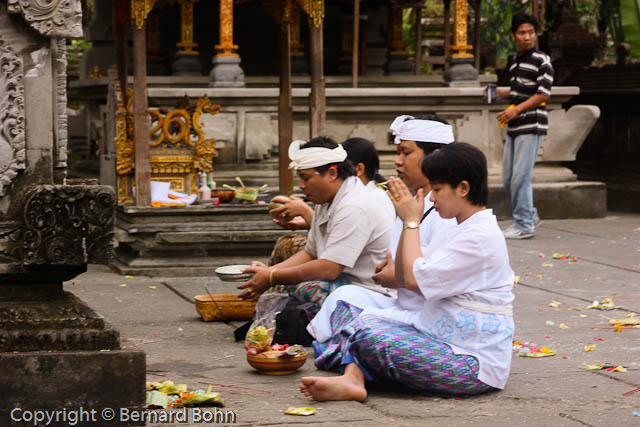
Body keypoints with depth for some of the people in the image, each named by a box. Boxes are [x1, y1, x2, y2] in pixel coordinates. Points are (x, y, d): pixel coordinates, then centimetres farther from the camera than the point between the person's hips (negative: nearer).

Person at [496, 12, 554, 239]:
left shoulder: (542, 61, -8)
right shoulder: (516, 61, 17)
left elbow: (543, 94, -14)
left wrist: (516, 109, -21)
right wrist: (500, 93, 10)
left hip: (532, 126, -8)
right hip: (514, 127, 8)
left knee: (520, 177, -10)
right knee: (508, 178, 10)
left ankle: (524, 225, -2)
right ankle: (530, 214, 26)